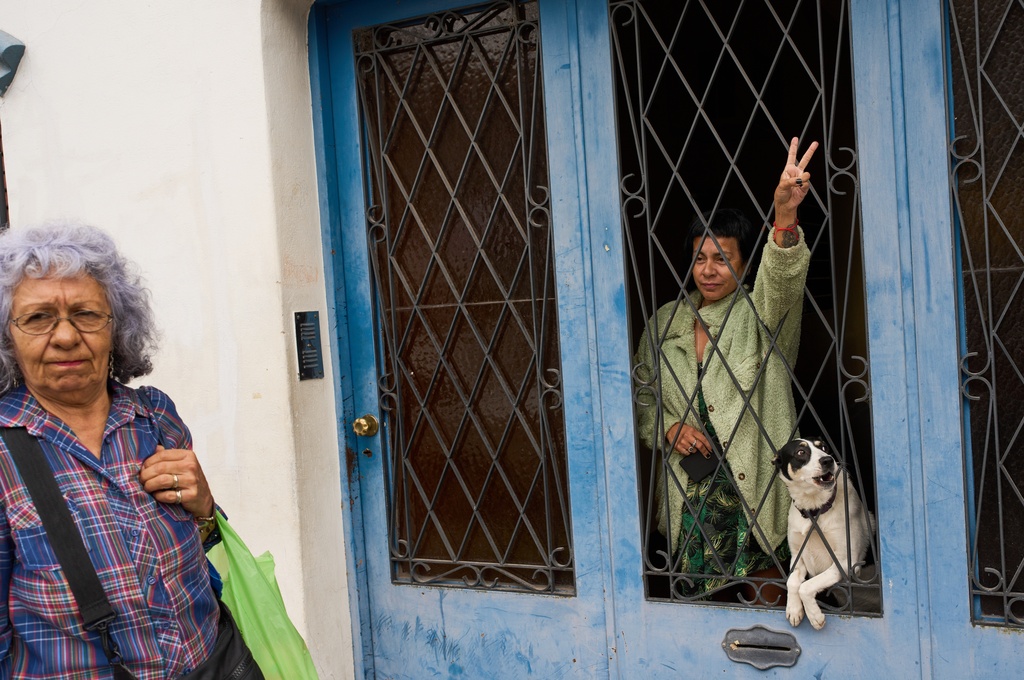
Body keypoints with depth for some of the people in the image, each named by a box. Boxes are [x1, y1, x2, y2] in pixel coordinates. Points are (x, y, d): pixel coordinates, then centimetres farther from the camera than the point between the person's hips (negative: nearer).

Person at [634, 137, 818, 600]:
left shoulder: (760, 315, -2)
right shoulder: (665, 322, 9)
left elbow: (782, 283, -25)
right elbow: (643, 396, 15)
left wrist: (785, 217, -43)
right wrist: (668, 431, -6)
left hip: (754, 482, -3)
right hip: (688, 486, 3)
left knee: (767, 597, 1)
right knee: (695, 594, 10)